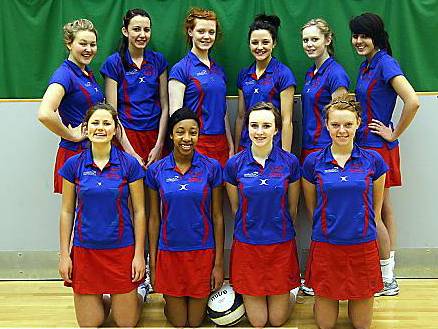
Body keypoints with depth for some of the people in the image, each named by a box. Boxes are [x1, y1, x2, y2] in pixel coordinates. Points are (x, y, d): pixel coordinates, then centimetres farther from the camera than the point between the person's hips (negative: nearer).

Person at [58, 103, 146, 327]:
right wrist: (64, 254, 1)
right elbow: (67, 212, 4)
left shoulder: (129, 164, -5)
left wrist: (139, 254, -5)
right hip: (84, 250, 2)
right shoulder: (74, 164, -1)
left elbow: (139, 211, -2)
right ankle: (103, 301, 38)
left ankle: (140, 294, 37)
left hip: (122, 248, -1)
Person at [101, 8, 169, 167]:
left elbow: (165, 106, 5)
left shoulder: (158, 60, 6)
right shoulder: (113, 63, -3)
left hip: (155, 135, 3)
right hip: (126, 135, -2)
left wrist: (159, 145, -4)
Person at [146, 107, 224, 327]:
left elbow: (217, 217, -1)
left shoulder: (211, 167, -5)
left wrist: (219, 263, -2)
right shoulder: (156, 170, -2)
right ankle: (168, 301, 43)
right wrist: (152, 263, 3)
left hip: (202, 251, 0)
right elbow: (154, 218, 3)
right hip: (169, 253, 1)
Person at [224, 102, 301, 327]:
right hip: (247, 246, 0)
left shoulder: (290, 162, -7)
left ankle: (292, 290, 39)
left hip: (281, 245, 0)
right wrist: (253, 229, 10)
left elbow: (292, 209, 5)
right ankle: (245, 293, 37)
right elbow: (235, 208, 6)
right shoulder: (234, 164, -7)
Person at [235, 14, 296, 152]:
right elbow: (240, 116, 12)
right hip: (246, 146, 5)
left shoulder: (283, 73, -7)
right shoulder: (244, 74, 8)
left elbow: (286, 120, -10)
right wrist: (236, 150, 11)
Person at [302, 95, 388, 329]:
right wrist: (330, 227, 11)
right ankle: (323, 299, 38)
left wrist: (367, 230, 10)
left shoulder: (373, 160, -2)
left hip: (364, 245, 1)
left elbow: (376, 207, 10)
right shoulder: (313, 162, -3)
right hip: (325, 246, 0)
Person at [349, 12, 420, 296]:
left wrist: (394, 133, -15)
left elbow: (412, 102, -25)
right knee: (383, 209, 13)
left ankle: (387, 280, 12)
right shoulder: (366, 66, 12)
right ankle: (389, 276, 23)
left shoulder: (385, 63, -14)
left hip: (377, 148, -9)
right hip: (366, 145, 9)